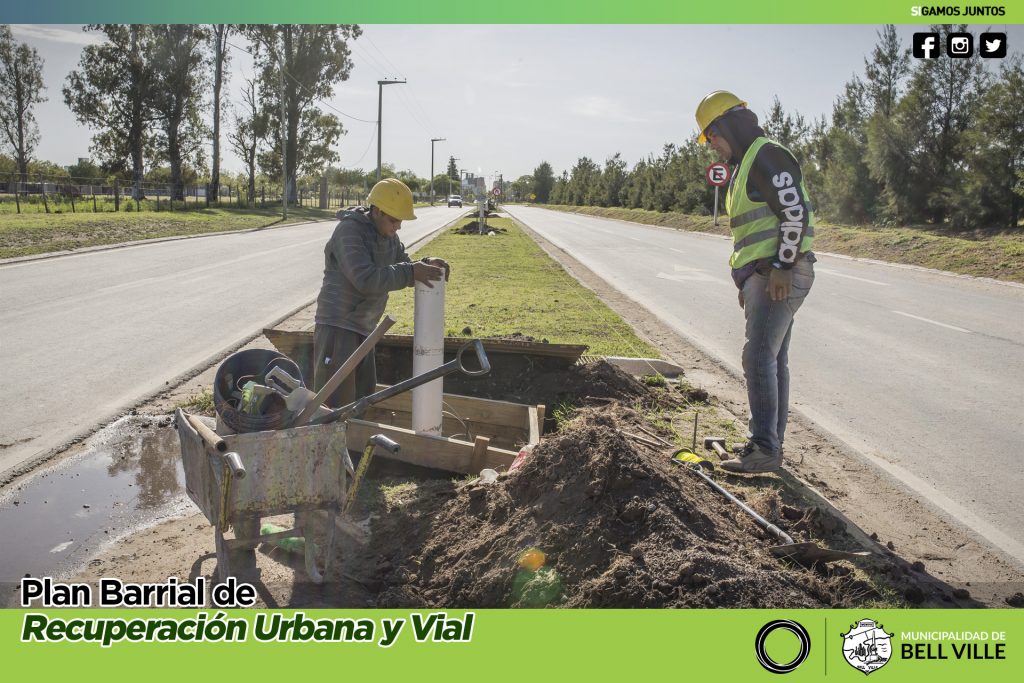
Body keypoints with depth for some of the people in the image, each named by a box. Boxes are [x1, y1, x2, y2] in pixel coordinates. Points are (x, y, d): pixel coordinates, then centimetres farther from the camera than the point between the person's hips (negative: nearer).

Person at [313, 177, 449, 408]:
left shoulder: (389, 236, 11)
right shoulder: (349, 231, -16)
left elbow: (404, 268, 13)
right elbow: (366, 280, -26)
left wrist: (427, 266, -9)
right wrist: (412, 272, -28)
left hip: (363, 329, 9)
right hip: (337, 326, -9)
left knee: (362, 398, 15)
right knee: (335, 405, -10)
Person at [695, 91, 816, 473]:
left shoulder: (767, 156, -10)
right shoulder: (745, 166, 23)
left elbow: (796, 212, -19)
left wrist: (783, 267, -22)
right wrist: (747, 280, 23)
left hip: (782, 275, -10)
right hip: (762, 276, 10)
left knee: (759, 357, -14)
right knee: (772, 360, 10)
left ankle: (764, 449, -12)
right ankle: (771, 445, 16)